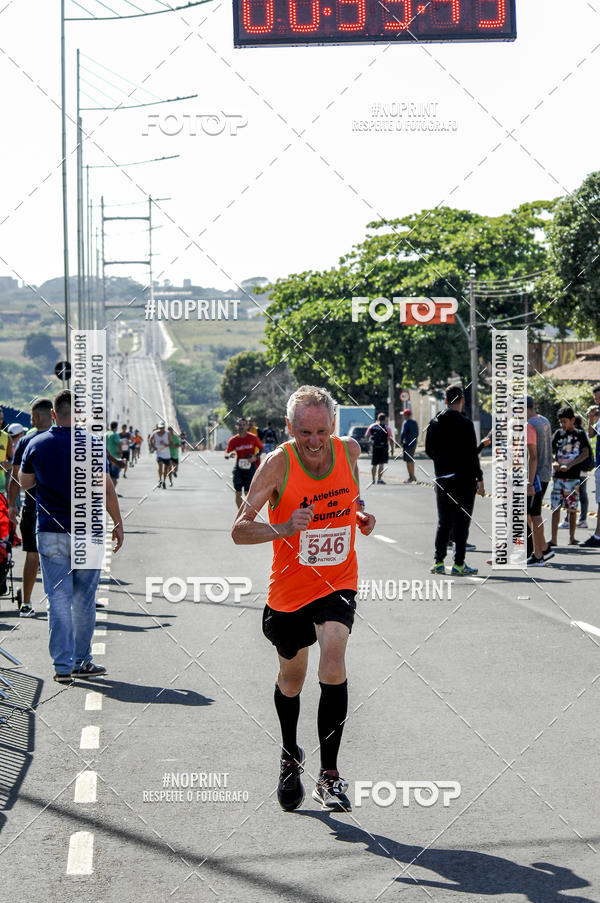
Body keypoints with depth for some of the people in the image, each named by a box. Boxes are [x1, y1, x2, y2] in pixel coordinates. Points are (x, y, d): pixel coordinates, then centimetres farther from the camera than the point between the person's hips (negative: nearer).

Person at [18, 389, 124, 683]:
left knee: (58, 599, 3)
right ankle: (82, 661, 17)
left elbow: (24, 482, 14)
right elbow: (106, 487, -9)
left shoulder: (37, 444, 1)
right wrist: (118, 524, 1)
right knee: (84, 600, 10)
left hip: (50, 532, 2)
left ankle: (63, 665, -2)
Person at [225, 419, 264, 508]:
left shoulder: (253, 438, -4)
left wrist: (256, 456, -11)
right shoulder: (233, 440, -1)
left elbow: (262, 448, 8)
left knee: (248, 493, -7)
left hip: (250, 467, -2)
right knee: (238, 493, 1)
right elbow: (226, 454, 2)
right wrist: (229, 454, -23)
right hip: (238, 468, 2)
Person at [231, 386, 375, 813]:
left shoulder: (349, 450, -6)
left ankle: (329, 776, -13)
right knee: (291, 677, 17)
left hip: (338, 584, 0)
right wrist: (283, 529, -35)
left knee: (333, 664, -23)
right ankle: (290, 756, 46)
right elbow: (239, 530, -17)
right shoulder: (278, 464, -17)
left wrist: (361, 514, -4)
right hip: (289, 588, 0)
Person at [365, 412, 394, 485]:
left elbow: (366, 436, 8)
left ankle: (373, 480, 20)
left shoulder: (372, 426, 2)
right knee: (381, 464, -1)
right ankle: (379, 479, -9)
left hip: (374, 447, 3)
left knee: (374, 464, 13)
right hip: (383, 448, -3)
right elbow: (391, 439, -6)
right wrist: (392, 449, 4)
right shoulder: (386, 428, -6)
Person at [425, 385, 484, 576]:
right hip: (463, 480, -5)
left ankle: (438, 562, 14)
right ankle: (459, 564, 0)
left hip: (442, 480, 5)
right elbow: (472, 454, -14)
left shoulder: (434, 423, 4)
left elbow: (429, 451, 10)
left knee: (443, 522, 14)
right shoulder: (465, 424, -13)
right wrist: (479, 478, -7)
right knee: (462, 522, 0)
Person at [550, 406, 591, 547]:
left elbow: (586, 453, -5)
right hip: (558, 476, 2)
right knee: (555, 507, -2)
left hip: (573, 477, -2)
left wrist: (569, 465, -16)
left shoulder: (580, 434, 4)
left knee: (572, 508, 2)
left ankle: (571, 538, 10)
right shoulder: (558, 433, 10)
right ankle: (554, 539, -1)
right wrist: (553, 462, -14)